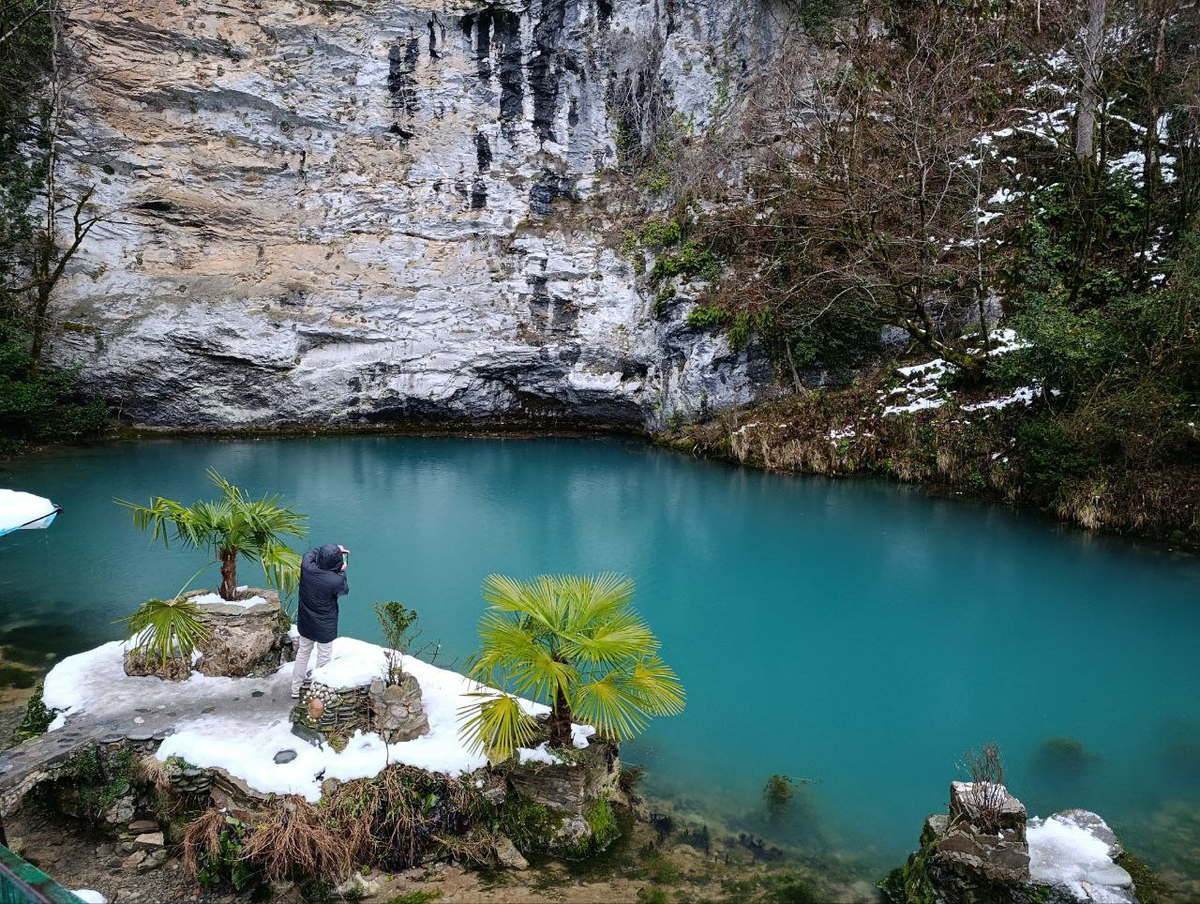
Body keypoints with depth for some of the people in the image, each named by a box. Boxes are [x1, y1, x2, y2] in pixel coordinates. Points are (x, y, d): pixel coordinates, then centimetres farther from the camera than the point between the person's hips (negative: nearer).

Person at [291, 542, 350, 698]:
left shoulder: (306, 566, -22)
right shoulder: (336, 581, -32)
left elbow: (311, 552, 3)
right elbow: (345, 590, -8)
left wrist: (330, 550, 5)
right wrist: (342, 571, 1)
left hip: (305, 623, 5)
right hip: (325, 627, -5)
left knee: (303, 653, 24)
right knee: (324, 658, 15)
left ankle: (296, 688, 38)